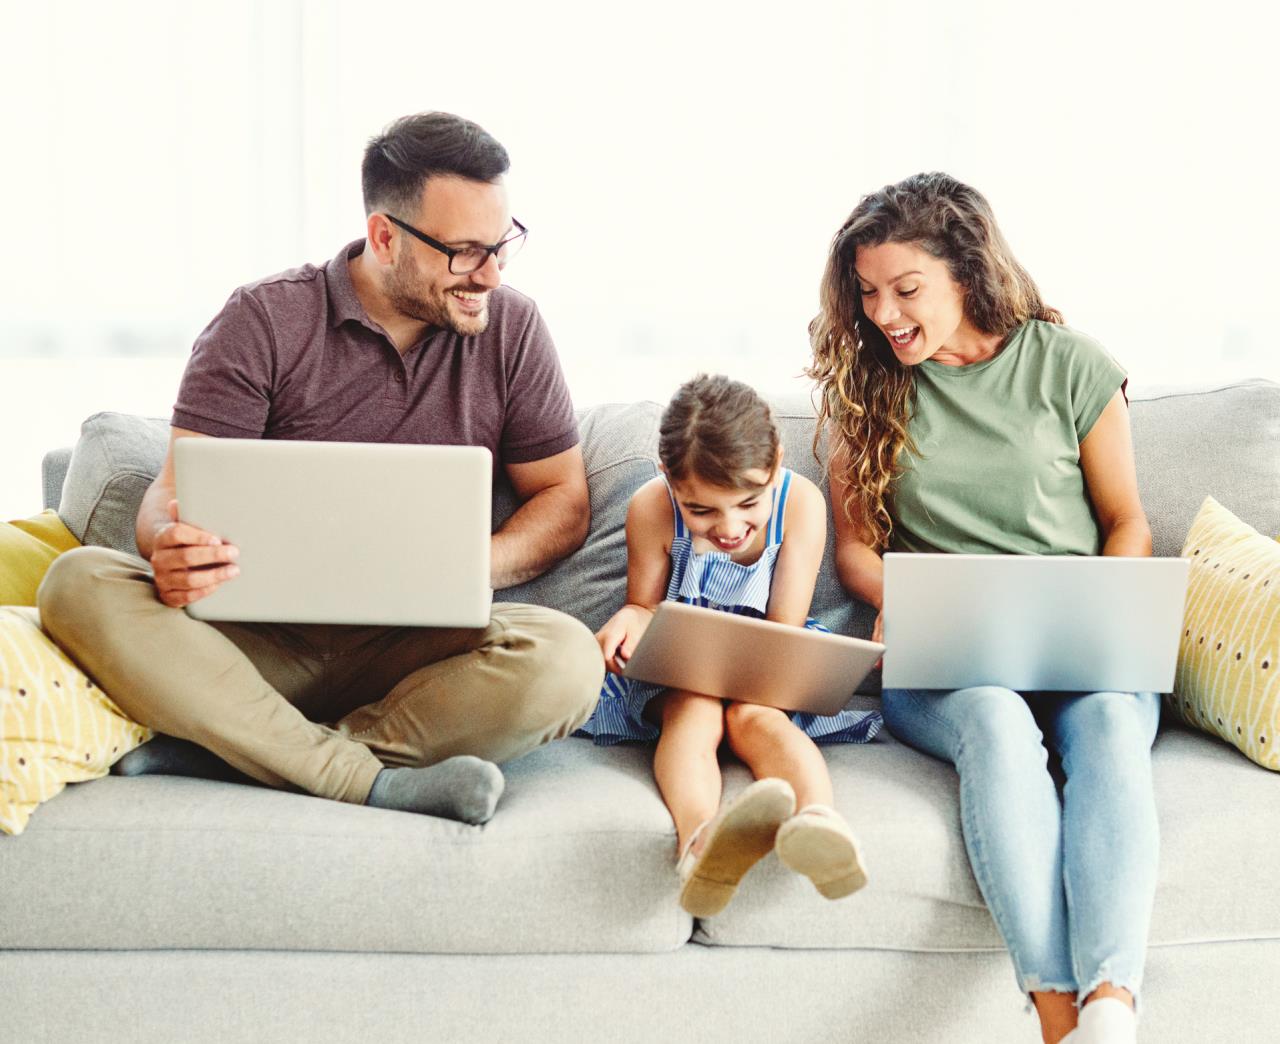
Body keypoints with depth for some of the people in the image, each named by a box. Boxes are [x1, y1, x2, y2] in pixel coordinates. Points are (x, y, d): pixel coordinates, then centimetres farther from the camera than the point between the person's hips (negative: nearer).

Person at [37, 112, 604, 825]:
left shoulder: (511, 328, 3)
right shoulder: (264, 321, -2)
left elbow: (564, 499, 6)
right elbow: (176, 491, -6)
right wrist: (168, 547, -32)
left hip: (416, 646, 1)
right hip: (260, 633, 0)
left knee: (567, 663, -30)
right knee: (80, 586, -27)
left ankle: (231, 748, -25)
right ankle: (373, 782, -34)